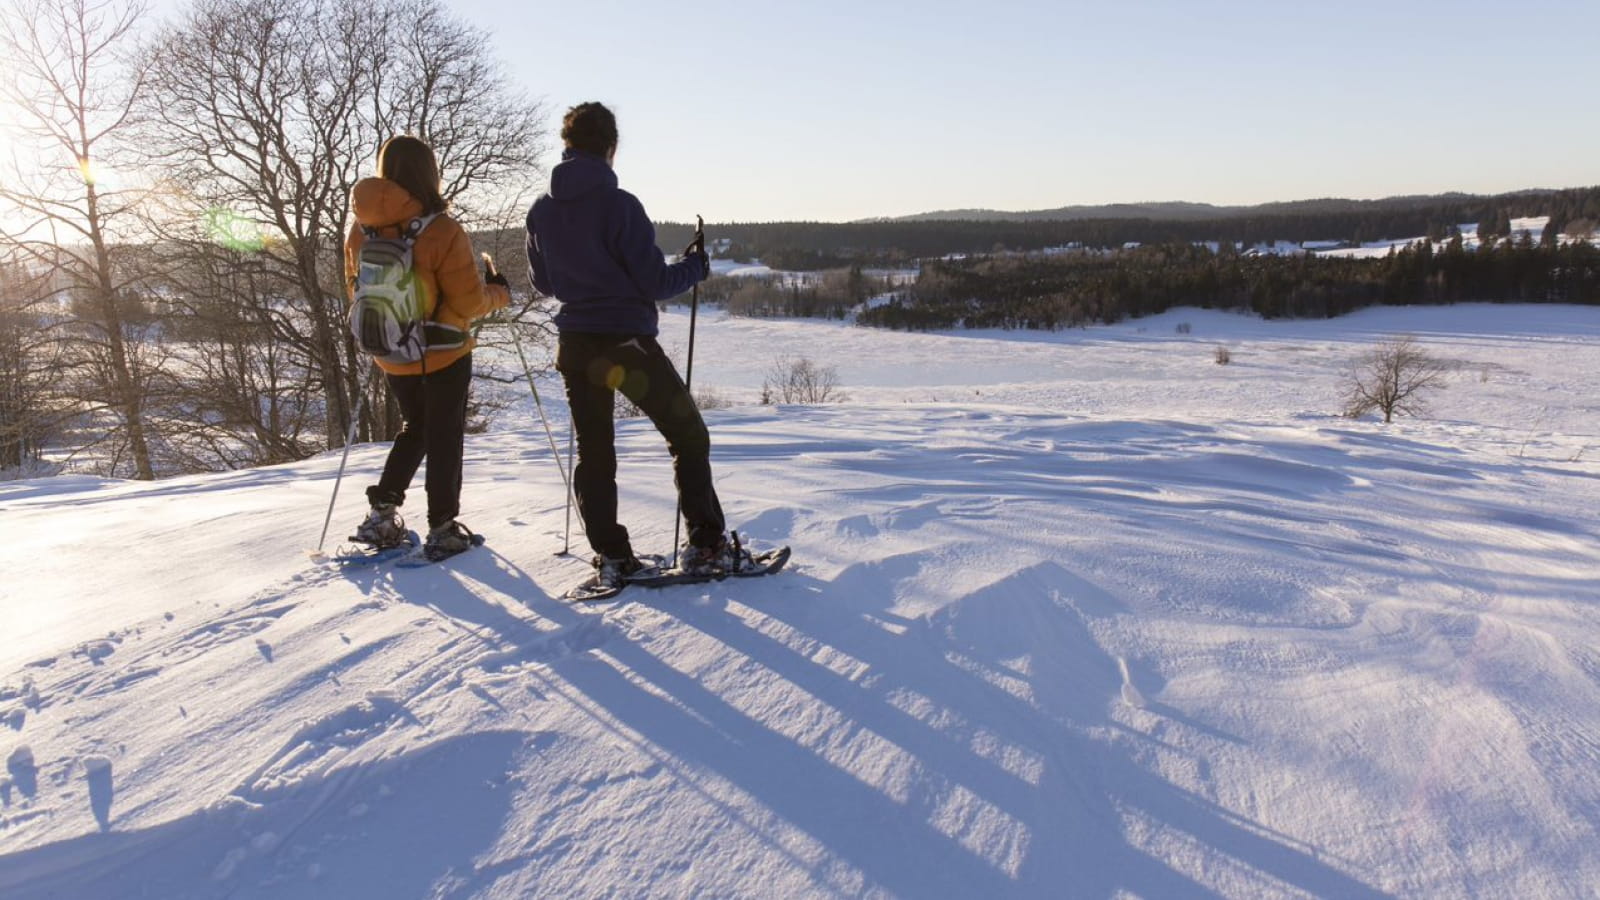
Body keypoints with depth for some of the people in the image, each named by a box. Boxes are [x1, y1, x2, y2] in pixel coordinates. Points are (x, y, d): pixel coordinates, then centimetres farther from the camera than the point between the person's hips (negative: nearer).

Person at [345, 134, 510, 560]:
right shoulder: (443, 232, -20)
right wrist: (499, 292, 4)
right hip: (444, 354, -5)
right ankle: (442, 529, 14)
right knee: (444, 437, 9)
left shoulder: (361, 230, -4)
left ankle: (382, 513, 16)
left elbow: (356, 291, 8)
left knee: (415, 428, 24)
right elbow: (469, 303, -16)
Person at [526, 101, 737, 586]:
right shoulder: (618, 204, -14)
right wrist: (695, 266, 5)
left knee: (593, 451, 13)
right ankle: (707, 544, 6)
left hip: (575, 345, 6)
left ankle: (611, 555, 13)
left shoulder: (541, 211, 4)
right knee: (689, 436, 8)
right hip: (628, 342, -5)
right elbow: (654, 281, -13)